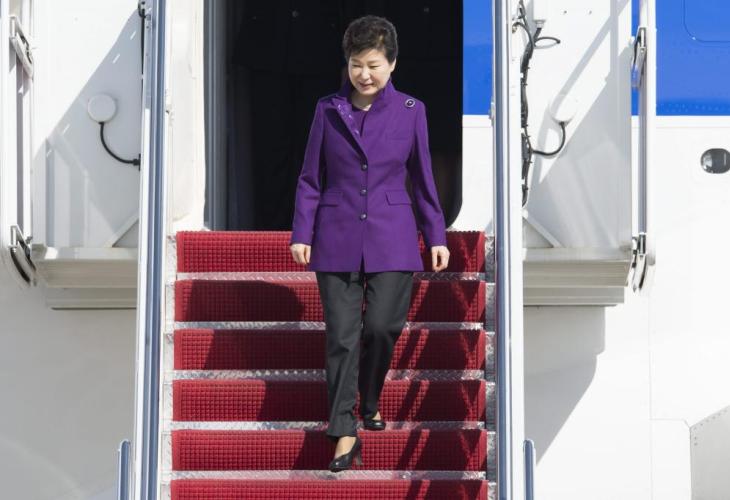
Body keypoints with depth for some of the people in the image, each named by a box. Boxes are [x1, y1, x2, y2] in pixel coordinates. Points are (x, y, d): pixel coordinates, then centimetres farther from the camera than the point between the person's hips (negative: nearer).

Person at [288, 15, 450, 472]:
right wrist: (301, 233, 0)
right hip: (337, 238, 0)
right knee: (342, 334, -2)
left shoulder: (410, 111, 2)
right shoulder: (327, 109, 3)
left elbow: (423, 178, 9)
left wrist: (436, 237, 8)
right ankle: (345, 432, 4)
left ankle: (369, 405, 22)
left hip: (391, 240, 0)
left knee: (382, 327, -7)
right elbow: (311, 178, 7)